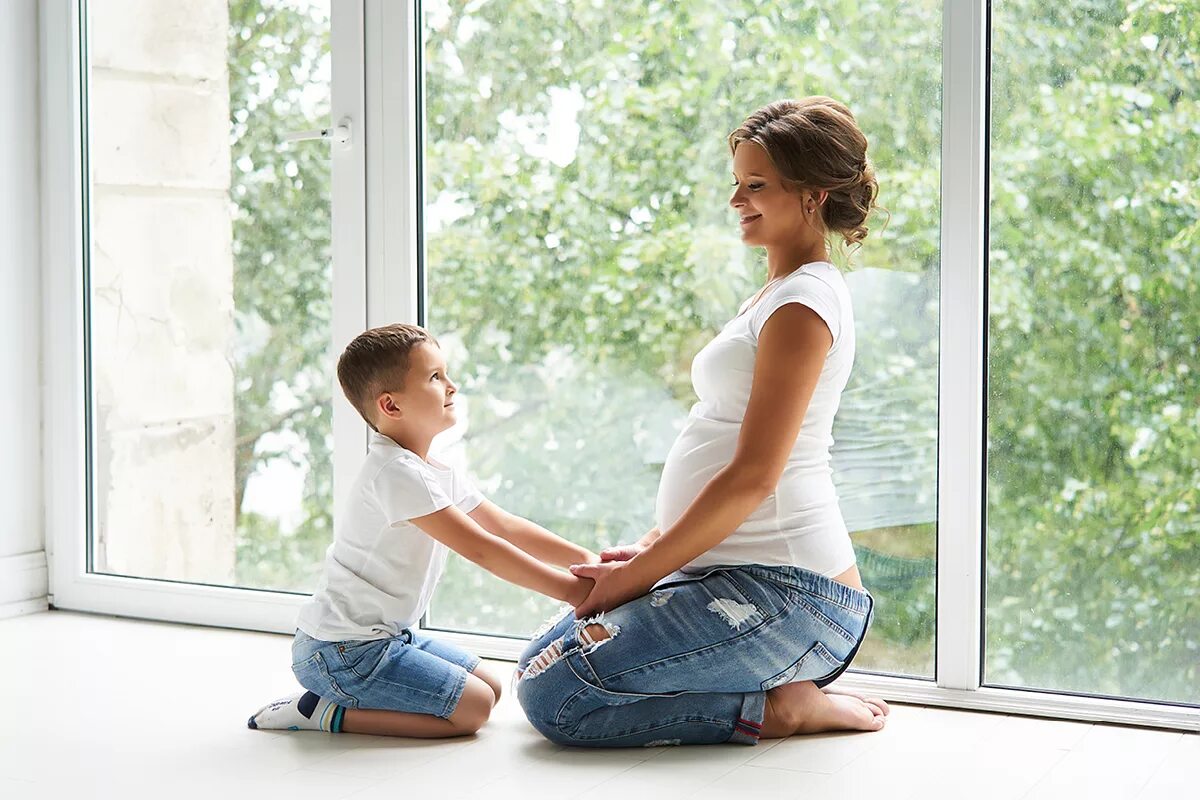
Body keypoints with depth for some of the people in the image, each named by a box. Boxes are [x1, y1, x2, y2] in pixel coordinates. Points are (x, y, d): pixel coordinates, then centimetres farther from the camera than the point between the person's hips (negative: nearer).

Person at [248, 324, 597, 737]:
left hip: (386, 634, 10)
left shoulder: (440, 475, 11)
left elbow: (506, 526, 13)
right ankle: (326, 713, -6)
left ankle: (337, 698, 10)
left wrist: (585, 558, 2)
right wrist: (569, 589, -21)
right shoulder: (397, 473, -21)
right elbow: (480, 549, -23)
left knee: (490, 686, 11)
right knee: (472, 707, -14)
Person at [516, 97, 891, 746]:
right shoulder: (777, 295, 19)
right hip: (739, 575, 11)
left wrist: (636, 576, -13)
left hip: (785, 593, -11)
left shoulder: (804, 304, -13)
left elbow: (751, 477, -19)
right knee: (542, 660, 10)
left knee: (553, 695, -17)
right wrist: (650, 547, 11)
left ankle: (777, 706, -7)